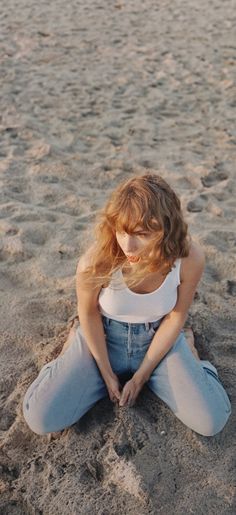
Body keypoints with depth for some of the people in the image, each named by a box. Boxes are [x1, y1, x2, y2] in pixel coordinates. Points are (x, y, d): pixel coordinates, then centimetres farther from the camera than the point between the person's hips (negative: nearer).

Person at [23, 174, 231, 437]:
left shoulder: (190, 257, -26)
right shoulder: (96, 260, -31)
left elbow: (176, 317, -11)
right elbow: (88, 314, -11)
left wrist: (141, 375, -7)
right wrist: (107, 373, -4)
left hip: (159, 338, 1)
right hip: (103, 337, 0)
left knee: (211, 422, -11)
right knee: (40, 417, -12)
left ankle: (185, 348, 16)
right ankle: (73, 345, 16)